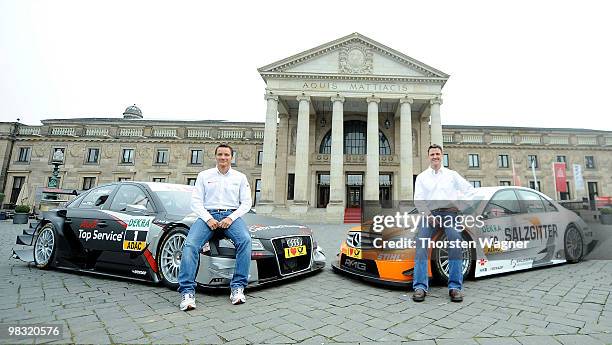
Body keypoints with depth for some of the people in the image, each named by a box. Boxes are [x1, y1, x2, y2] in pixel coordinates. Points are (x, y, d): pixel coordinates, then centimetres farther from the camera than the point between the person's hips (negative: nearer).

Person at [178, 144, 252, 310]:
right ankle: (187, 291, -24)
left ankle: (238, 287, -26)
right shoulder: (204, 175, 14)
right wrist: (208, 218, -11)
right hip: (208, 215, 1)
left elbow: (246, 203, 8)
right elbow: (196, 201, 7)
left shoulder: (240, 177, 14)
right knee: (190, 244, -27)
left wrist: (231, 218, -9)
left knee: (245, 240, -31)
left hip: (231, 215, 0)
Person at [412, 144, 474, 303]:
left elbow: (469, 189, 18)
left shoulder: (452, 174, 19)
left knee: (455, 240, -28)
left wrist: (460, 204, 4)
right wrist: (429, 216, -7)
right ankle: (420, 287, -25)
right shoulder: (421, 177, 17)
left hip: (449, 212, 0)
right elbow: (418, 199, 6)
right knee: (421, 243, -24)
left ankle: (455, 287, -23)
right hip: (430, 213, 0)